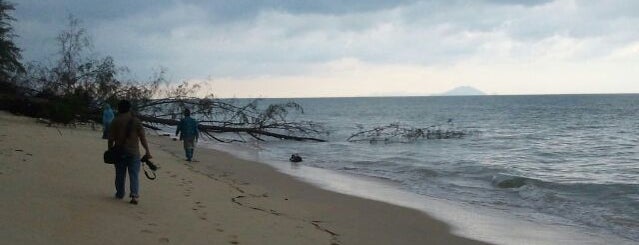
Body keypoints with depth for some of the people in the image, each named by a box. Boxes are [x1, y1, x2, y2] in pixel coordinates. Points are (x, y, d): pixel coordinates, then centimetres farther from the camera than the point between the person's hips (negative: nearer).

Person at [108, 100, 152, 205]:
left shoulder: (115, 122, 0)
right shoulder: (136, 121, -2)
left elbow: (111, 139, -1)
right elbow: (142, 138, -4)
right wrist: (147, 151, 1)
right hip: (134, 152, -1)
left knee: (120, 174, 14)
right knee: (134, 174, -1)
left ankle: (120, 194, 25)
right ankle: (134, 195, -14)